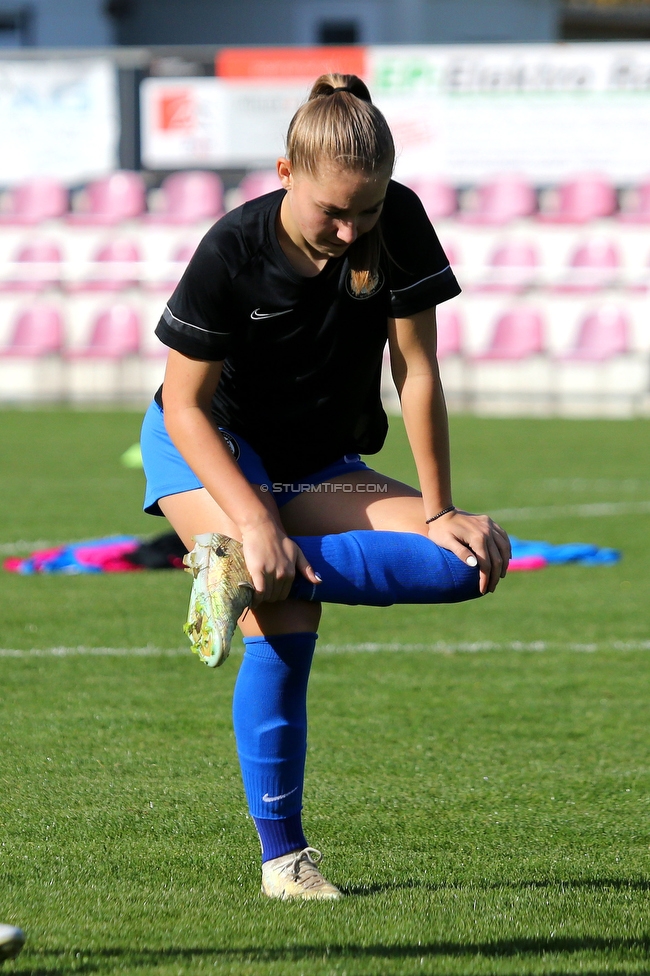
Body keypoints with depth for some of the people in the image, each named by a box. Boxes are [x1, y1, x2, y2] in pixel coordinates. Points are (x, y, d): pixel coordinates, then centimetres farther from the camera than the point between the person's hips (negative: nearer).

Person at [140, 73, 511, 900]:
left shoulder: (399, 224, -18)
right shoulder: (233, 250, -24)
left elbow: (417, 372, -12)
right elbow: (184, 405, -20)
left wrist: (439, 514, -13)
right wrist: (256, 520, -33)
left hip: (320, 468, 5)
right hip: (208, 449, -5)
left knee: (478, 558, -20)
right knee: (284, 623, -32)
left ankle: (248, 573, -25)